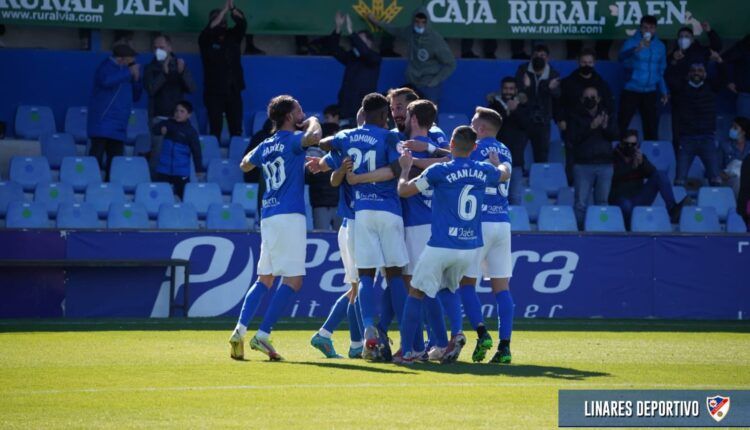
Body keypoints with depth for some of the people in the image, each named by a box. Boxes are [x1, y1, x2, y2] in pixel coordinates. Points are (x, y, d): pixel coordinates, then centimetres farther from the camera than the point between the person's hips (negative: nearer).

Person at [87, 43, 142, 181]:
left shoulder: (122, 71, 20)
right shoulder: (108, 67, -4)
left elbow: (136, 96, 24)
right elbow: (106, 81, -29)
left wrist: (136, 79, 8)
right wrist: (128, 73, -19)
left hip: (119, 127, 8)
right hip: (103, 123, -8)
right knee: (96, 159, -14)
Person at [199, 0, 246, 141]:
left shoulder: (233, 37, 11)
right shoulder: (206, 40, 2)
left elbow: (242, 23, -4)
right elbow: (211, 29, -17)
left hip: (234, 91, 3)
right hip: (214, 92, -3)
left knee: (236, 130, 1)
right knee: (215, 129, -4)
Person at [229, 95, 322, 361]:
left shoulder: (266, 146, 16)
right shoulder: (292, 140, -6)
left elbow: (245, 165, 33)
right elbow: (314, 137, -28)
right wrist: (313, 122, -6)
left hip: (268, 216, 8)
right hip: (289, 215, -8)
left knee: (265, 279, 15)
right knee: (293, 280, -8)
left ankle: (240, 331, 3)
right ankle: (262, 336, -15)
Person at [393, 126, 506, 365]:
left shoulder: (439, 171, -10)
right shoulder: (484, 172, 4)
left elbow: (403, 190, 0)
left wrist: (405, 167, 17)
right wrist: (495, 161, 50)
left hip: (441, 246, -5)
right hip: (471, 247, 5)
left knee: (416, 294, 4)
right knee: (448, 291, 26)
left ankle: (406, 352, -3)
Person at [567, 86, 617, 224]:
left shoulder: (607, 116, 12)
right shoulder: (576, 117, 4)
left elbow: (615, 136, 2)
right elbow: (572, 138, -9)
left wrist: (606, 127, -18)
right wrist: (590, 127, -18)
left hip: (605, 165, 2)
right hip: (583, 165, -2)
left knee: (602, 202, 4)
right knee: (581, 203, -7)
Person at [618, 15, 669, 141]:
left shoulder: (660, 46, 8)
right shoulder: (631, 43, -6)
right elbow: (622, 57, -27)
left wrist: (664, 91, 12)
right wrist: (637, 49, -44)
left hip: (650, 93, 4)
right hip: (631, 91, -4)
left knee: (652, 129, 5)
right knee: (621, 126, -6)